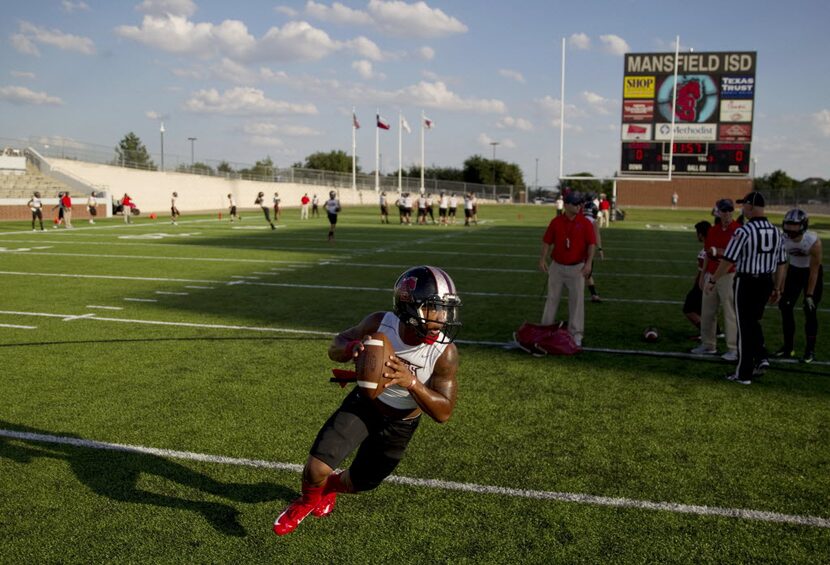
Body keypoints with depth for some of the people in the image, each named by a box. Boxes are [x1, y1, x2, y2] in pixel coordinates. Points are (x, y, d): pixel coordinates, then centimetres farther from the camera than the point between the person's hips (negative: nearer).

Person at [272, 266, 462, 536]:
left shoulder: (445, 353, -28)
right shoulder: (379, 324, -25)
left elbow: (443, 412, -26)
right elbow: (335, 348, -8)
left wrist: (410, 382, -43)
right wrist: (352, 348, -34)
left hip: (399, 424, 1)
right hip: (363, 404, 0)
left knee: (358, 483, 15)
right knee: (316, 468, -14)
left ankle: (332, 486, 53)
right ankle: (307, 501, 24)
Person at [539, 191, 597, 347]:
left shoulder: (585, 223, -6)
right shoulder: (555, 222, -1)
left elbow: (592, 243, -9)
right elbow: (547, 241, 2)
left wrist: (589, 263, -20)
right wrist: (543, 259, -9)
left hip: (577, 268, -2)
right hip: (557, 266, 2)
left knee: (577, 300, 2)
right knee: (552, 298, 11)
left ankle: (576, 334, 10)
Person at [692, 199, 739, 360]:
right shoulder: (713, 230, 12)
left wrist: (720, 252, -20)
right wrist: (703, 276, 18)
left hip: (728, 275, -7)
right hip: (711, 274, 7)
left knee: (730, 313, -5)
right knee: (707, 312, 11)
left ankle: (733, 349, 0)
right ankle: (708, 345, 21)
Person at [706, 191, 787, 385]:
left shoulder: (744, 231, -16)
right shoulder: (775, 231, 5)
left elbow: (728, 260, -16)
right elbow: (781, 263, 10)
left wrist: (712, 281, -5)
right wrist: (777, 289, 18)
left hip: (746, 282, -6)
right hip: (766, 282, 6)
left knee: (745, 326, 3)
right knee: (753, 321, 24)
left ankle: (744, 373, 10)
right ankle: (761, 357, 10)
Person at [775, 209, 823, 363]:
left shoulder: (813, 241, -29)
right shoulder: (783, 240, -22)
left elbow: (814, 271, -22)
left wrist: (809, 295, -20)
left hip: (812, 273, -3)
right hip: (794, 271, 4)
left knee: (810, 311, -6)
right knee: (785, 307, -1)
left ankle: (810, 351, 5)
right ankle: (788, 347, 12)